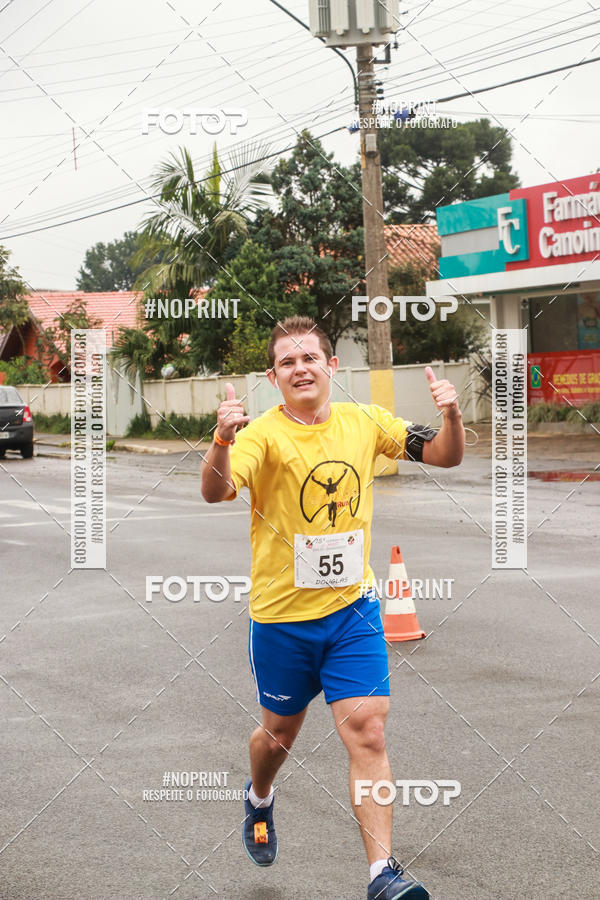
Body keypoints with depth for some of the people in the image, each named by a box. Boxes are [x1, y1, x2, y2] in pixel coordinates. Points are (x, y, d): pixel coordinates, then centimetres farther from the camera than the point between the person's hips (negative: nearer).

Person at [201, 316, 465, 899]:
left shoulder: (364, 421, -1)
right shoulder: (264, 434, -14)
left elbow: (444, 457, 5)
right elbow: (215, 492, -31)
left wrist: (451, 415, -17)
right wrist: (222, 440, -51)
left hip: (352, 609, 2)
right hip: (280, 615, -2)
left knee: (367, 731, -11)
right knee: (280, 732, 17)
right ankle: (259, 800, 50)